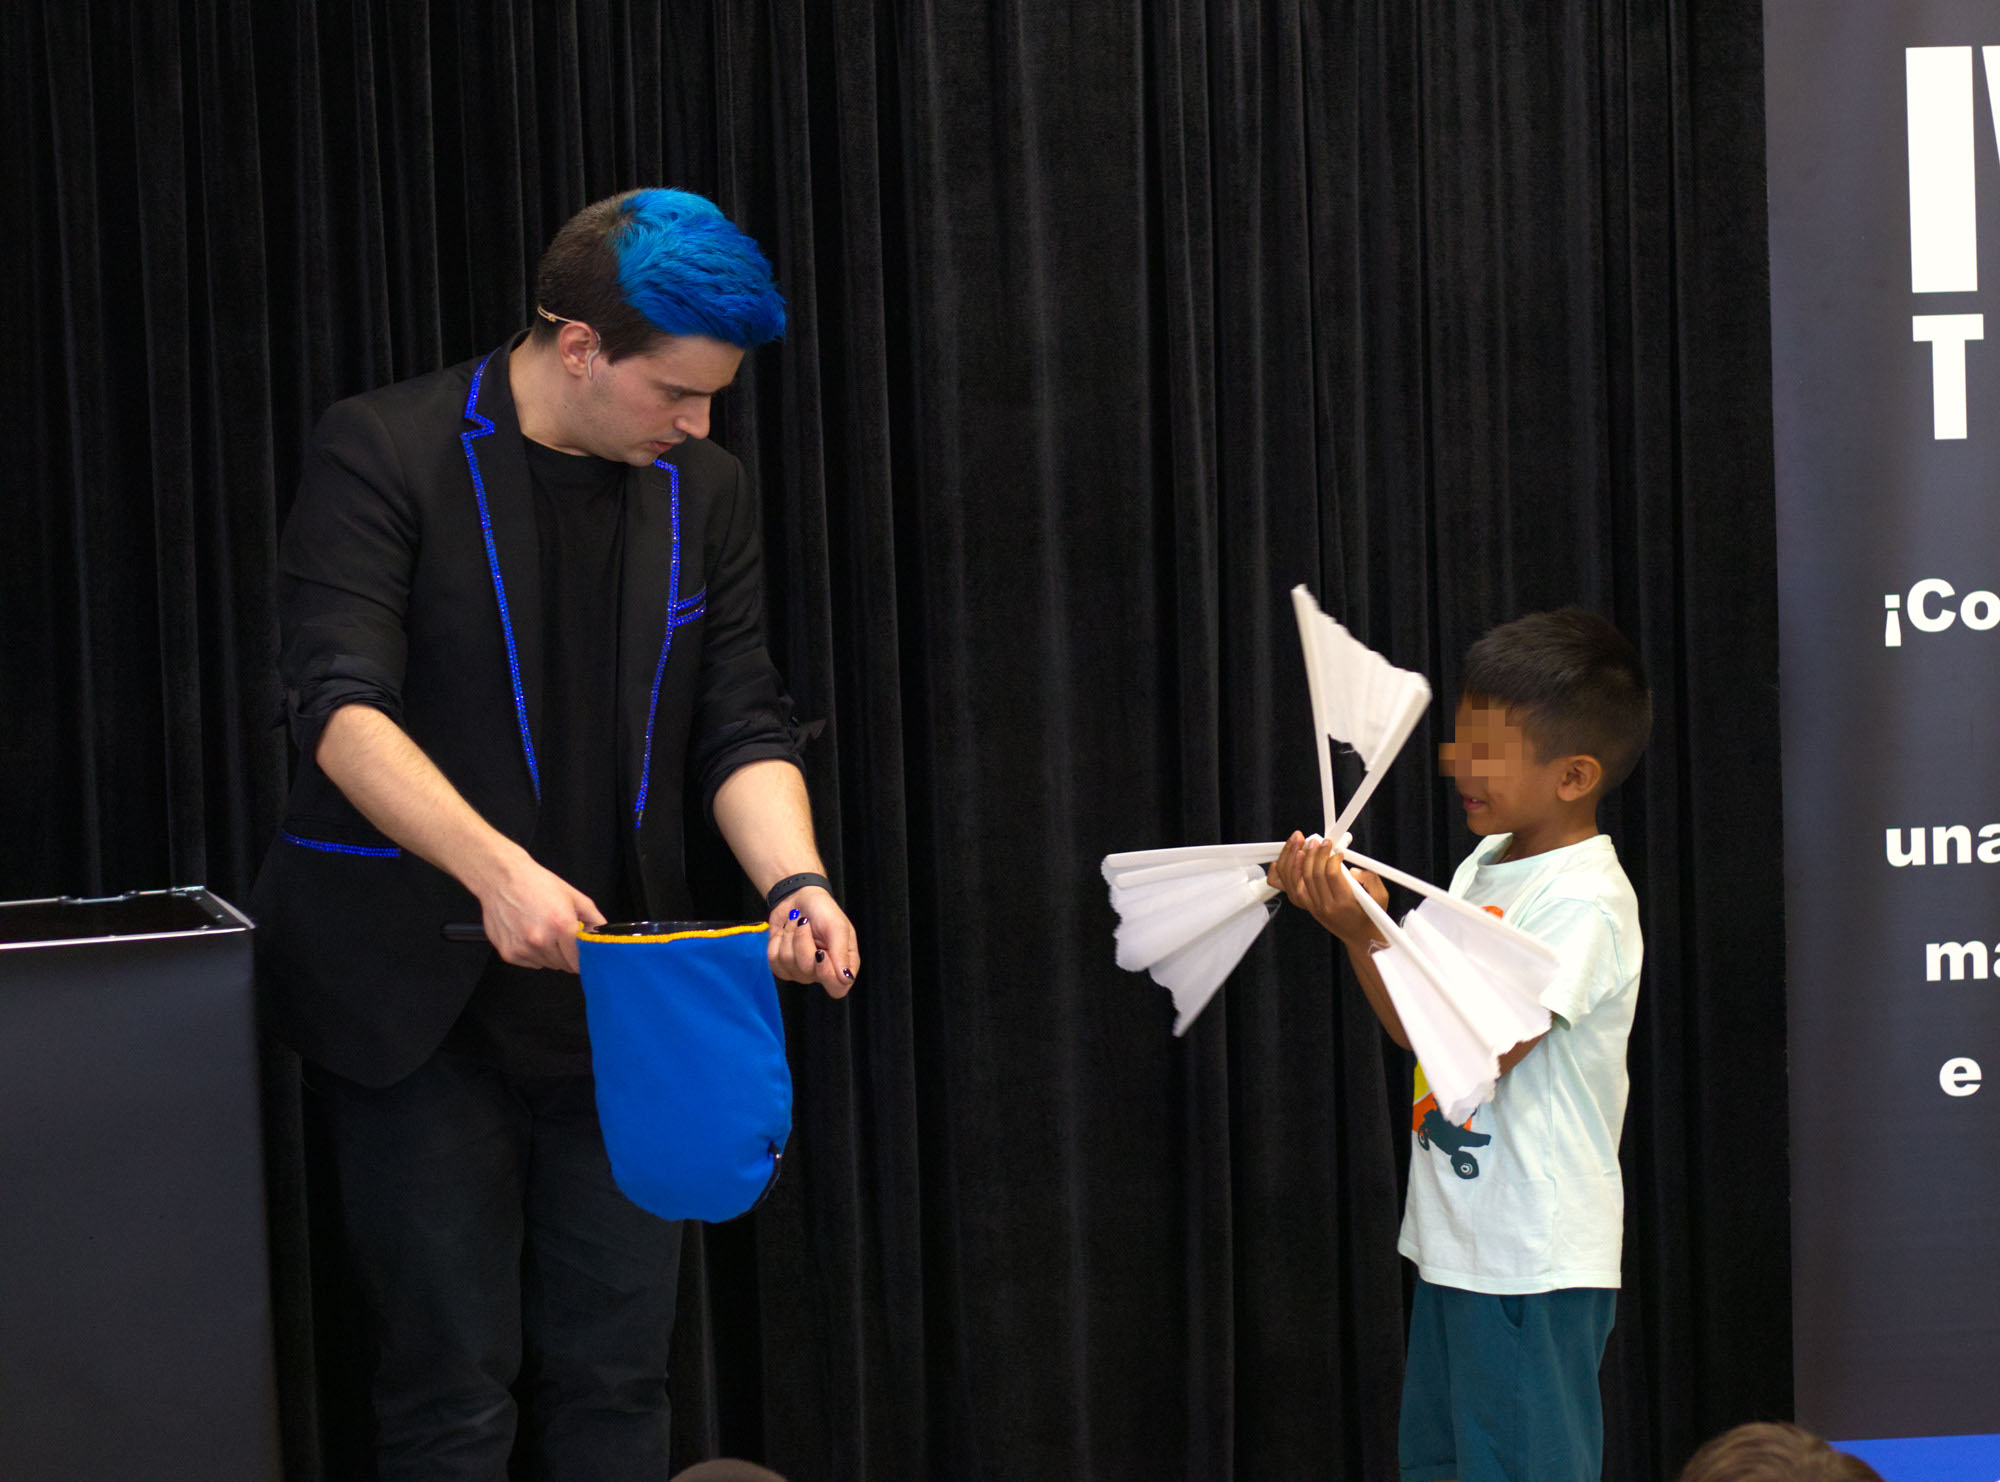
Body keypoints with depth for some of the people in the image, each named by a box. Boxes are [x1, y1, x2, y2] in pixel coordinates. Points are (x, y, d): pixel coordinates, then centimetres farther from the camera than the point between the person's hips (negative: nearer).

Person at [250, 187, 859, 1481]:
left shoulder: (704, 491, 8)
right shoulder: (384, 453, -9)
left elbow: (742, 728, 7)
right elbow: (342, 707, -18)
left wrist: (795, 878, -14)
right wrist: (496, 869, -32)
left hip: (614, 990, 5)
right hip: (425, 998, -5)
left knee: (617, 1376, 7)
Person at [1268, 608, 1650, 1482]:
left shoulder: (1584, 900, -19)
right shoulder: (1487, 863, 8)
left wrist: (1362, 933, -26)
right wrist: (1353, 906, -2)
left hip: (1532, 1268, -9)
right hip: (1454, 1245, 9)